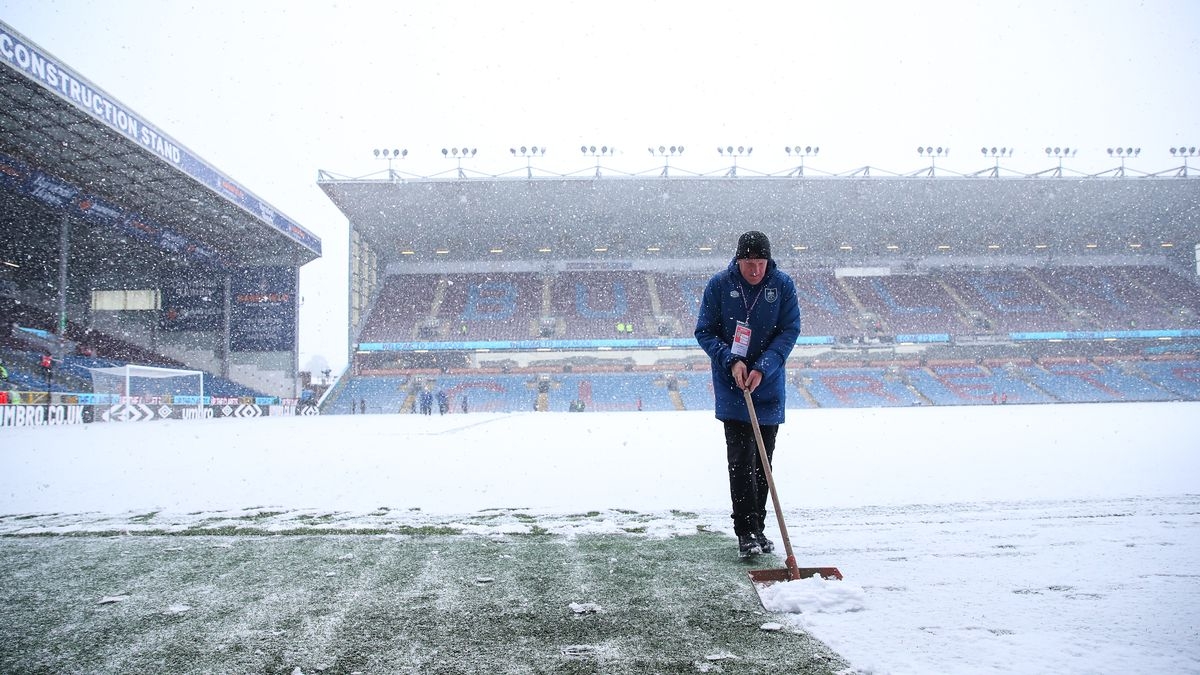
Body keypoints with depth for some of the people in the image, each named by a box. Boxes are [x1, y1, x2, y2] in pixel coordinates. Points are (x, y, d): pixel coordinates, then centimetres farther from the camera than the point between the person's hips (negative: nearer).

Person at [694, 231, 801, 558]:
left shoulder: (783, 285, -4)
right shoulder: (719, 285, -7)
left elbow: (790, 330, -5)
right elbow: (705, 332, -3)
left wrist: (762, 368, -17)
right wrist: (731, 361, -18)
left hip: (769, 385, 2)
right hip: (731, 385, -2)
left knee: (763, 460, 9)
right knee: (740, 458, -8)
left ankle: (756, 527, 20)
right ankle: (746, 531, -5)